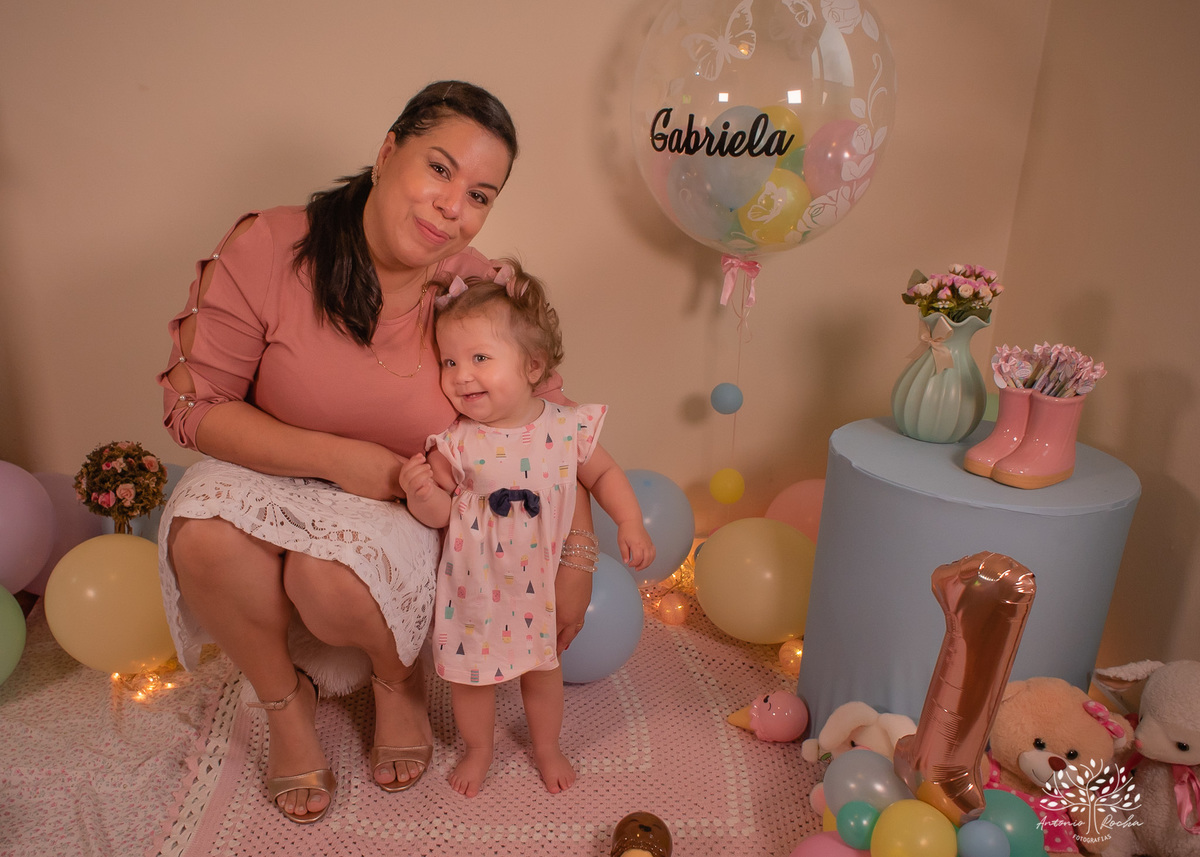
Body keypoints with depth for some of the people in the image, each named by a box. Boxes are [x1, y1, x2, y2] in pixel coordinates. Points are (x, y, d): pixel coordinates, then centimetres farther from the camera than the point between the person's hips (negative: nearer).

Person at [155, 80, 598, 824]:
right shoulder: (267, 250, -19)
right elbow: (194, 405, -13)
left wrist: (575, 567, -8)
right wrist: (338, 457, -23)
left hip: (408, 506, -1)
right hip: (274, 479, 1)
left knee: (332, 573, -32)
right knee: (205, 531, -30)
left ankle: (400, 678, 7)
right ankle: (286, 699, 1)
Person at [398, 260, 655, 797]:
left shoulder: (568, 428, -15)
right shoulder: (455, 443, -17)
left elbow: (603, 475, 1)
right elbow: (440, 514, -10)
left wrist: (630, 524, -8)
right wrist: (420, 491, -29)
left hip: (542, 583, 1)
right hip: (477, 585, 0)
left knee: (541, 669, 20)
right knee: (470, 672, 16)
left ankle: (546, 748, 48)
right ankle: (478, 749, 46)